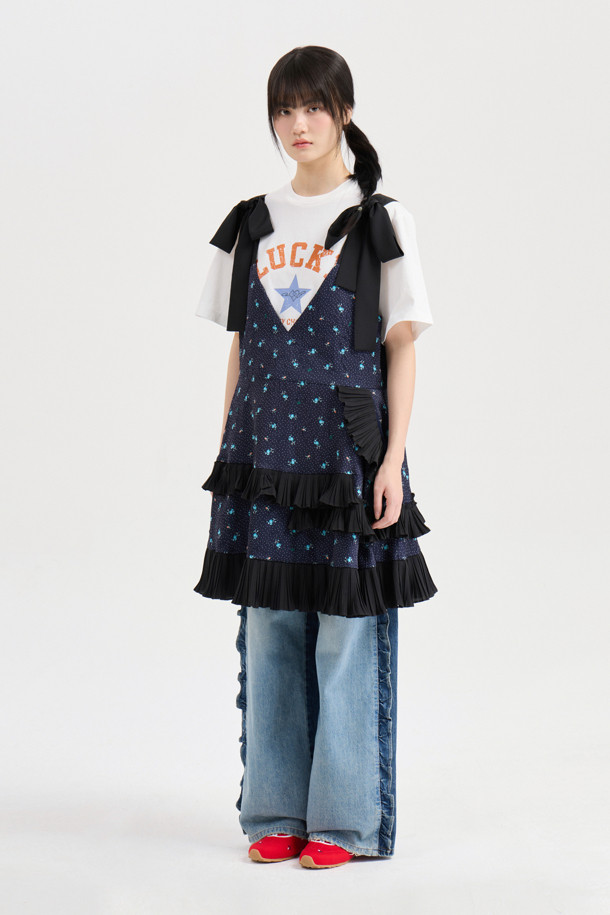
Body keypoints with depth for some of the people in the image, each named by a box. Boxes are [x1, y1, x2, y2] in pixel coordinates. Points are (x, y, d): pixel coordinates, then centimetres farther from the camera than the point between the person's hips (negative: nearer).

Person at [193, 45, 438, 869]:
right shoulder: (250, 226, 11)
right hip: (265, 458, 4)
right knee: (269, 634, 6)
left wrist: (393, 460, -9)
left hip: (349, 453, -4)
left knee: (348, 635, -2)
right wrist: (227, 455, 11)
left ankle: (343, 821, 7)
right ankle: (277, 814, 15)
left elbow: (401, 349, -2)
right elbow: (241, 349, 14)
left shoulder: (380, 222, -1)